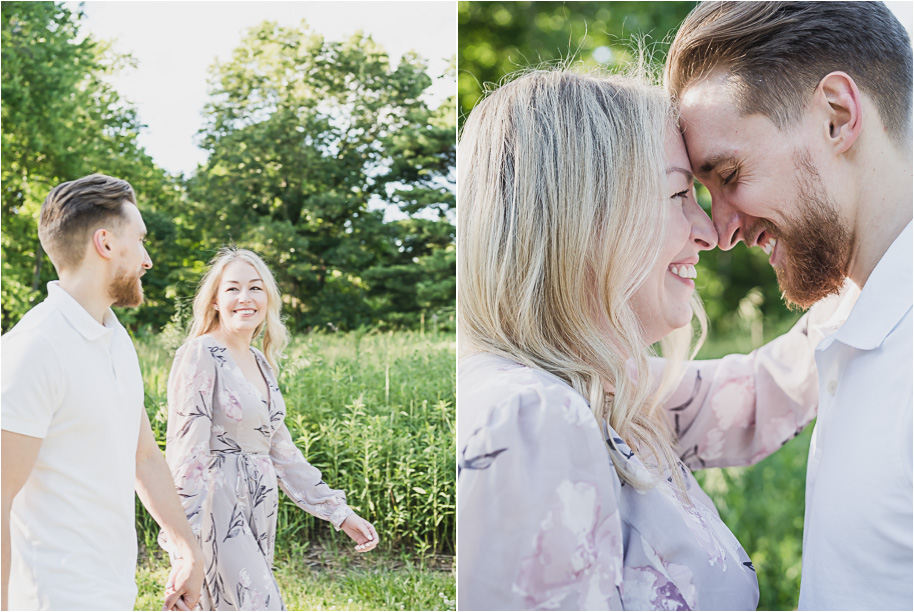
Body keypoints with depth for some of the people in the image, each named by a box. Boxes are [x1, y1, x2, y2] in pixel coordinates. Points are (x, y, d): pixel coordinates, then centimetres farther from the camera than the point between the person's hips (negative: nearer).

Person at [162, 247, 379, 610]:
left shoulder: (261, 363, 14)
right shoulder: (201, 355, -9)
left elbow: (282, 451, 18)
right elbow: (187, 450, -16)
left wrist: (340, 512, 15)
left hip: (258, 511, 8)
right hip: (217, 508, -8)